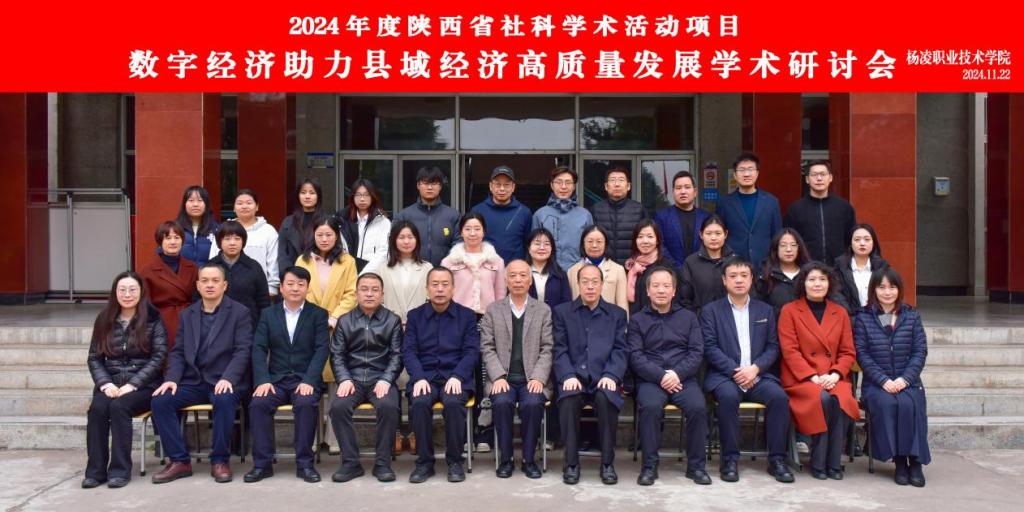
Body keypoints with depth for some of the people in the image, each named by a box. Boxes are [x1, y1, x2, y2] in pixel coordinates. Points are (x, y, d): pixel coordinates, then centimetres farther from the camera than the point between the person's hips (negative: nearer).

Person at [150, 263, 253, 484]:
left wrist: (227, 378, -23)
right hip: (193, 381, 5)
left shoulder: (239, 312, 1)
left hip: (223, 382, -4)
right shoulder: (187, 314, 16)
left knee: (225, 400, -36)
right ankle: (179, 461, -9)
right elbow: (177, 352, 12)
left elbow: (243, 350, -8)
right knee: (159, 401, -19)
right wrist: (172, 379, -7)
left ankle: (219, 460, -18)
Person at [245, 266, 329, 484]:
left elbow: (321, 350, -4)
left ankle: (304, 463, -19)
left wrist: (308, 381, -17)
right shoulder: (268, 314, 12)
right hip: (276, 379, 2)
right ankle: (262, 463, -15)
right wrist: (262, 380, -12)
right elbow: (259, 349, 3)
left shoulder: (318, 314, 6)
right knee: (258, 403, -27)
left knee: (306, 403, -32)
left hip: (305, 379, -2)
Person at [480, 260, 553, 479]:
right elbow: (487, 348, 4)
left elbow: (547, 349, 3)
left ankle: (529, 460, -12)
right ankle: (505, 459, -11)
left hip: (532, 379, 0)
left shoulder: (544, 311, 9)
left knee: (533, 403, -30)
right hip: (503, 378, 0)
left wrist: (538, 378, -11)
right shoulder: (493, 310, 10)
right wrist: (498, 377, -10)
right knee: (502, 403, -29)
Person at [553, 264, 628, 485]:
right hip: (574, 376, 0)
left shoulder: (617, 314, 17)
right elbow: (560, 349, 5)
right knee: (569, 399, -33)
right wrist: (568, 376, -12)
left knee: (606, 399, -33)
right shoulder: (562, 312, 14)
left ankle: (607, 462, -18)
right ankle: (571, 462, -19)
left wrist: (610, 375, -12)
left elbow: (620, 350, 6)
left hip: (603, 378, 0)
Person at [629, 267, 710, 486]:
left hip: (683, 378, 1)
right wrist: (661, 376, -14)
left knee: (698, 407, -27)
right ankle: (649, 465, -18)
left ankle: (695, 465, -10)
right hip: (650, 379, -1)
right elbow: (635, 356, 1)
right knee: (650, 406, -32)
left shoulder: (688, 317, 17)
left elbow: (697, 352, 7)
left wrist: (677, 374, -11)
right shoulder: (637, 319, 12)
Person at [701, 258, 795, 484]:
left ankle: (777, 459, -15)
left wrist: (755, 368, -9)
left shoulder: (765, 310, 18)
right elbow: (710, 347, -2)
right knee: (729, 395, -34)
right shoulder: (711, 310, 9)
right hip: (724, 375, -2)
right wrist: (735, 371, -14)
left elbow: (773, 347, 10)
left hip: (758, 375, 3)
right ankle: (730, 459, -22)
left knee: (779, 396, -27)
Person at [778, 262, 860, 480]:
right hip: (801, 378, -3)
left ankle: (833, 463, -17)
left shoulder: (840, 313, 16)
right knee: (822, 399, -33)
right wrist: (814, 376, -15)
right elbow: (789, 351, -4)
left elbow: (847, 352, 11)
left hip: (833, 378, 3)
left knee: (841, 400, -31)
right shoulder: (789, 311, 5)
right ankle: (818, 463, -18)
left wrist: (835, 375, -9)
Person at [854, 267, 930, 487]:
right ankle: (899, 460, -21)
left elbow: (920, 351, 4)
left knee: (908, 404, -31)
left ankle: (914, 460, -21)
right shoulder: (863, 318, 7)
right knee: (885, 403, -32)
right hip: (876, 384, -1)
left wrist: (904, 379, -11)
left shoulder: (912, 316, 11)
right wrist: (883, 381, -14)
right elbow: (862, 354, -1)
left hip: (907, 382, 1)